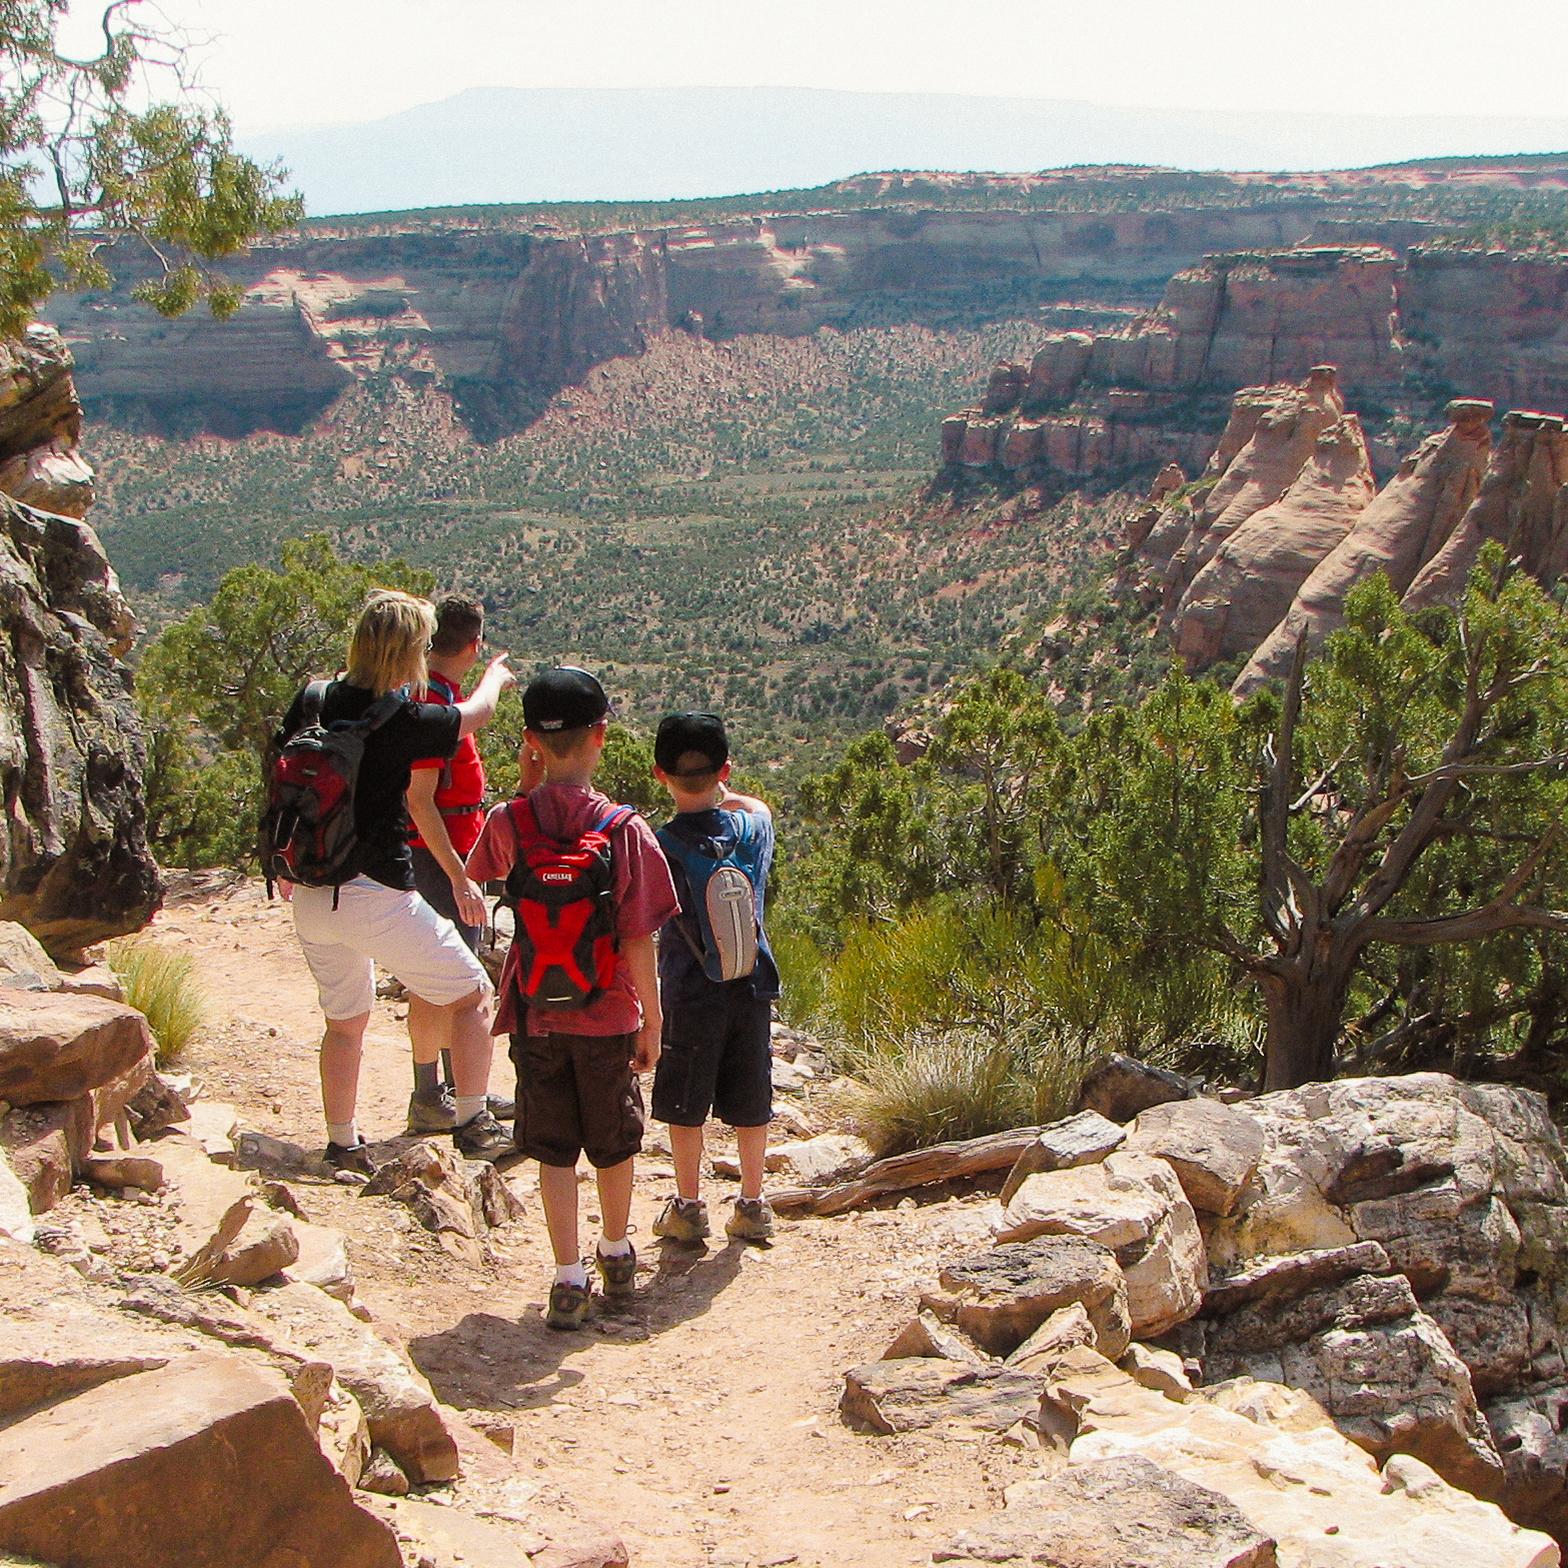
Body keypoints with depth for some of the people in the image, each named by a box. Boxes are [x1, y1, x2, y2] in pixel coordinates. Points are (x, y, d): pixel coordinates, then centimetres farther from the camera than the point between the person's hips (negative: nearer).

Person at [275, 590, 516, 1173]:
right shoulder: (400, 721, -13)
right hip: (376, 892, -7)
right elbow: (477, 712, 5)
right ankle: (473, 1124, 10)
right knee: (471, 995, 9)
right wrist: (495, 676, 28)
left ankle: (342, 1146, 29)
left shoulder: (311, 701, 2)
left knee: (345, 1020, 22)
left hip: (312, 897, 7)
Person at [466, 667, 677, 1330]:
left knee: (554, 1150, 11)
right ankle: (616, 1255, 36)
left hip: (536, 1013, 1)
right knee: (614, 1141, 19)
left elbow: (479, 874, 15)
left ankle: (568, 1278, 9)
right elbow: (638, 939, -14)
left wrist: (527, 787, 15)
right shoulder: (624, 828, -16)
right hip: (608, 1015, -1)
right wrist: (651, 1019, -2)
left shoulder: (508, 821, -9)